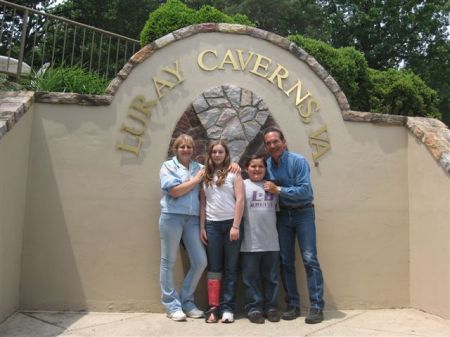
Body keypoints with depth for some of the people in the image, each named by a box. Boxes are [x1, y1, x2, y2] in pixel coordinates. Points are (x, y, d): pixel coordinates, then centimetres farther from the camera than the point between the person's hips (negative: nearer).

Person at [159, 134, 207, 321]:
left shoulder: (199, 167, 14)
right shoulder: (168, 166, 1)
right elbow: (174, 191, -12)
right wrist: (196, 180, -4)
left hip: (192, 219, 5)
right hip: (172, 217, -4)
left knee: (200, 261, 2)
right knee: (168, 262, 4)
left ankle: (186, 301, 21)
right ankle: (172, 305, 18)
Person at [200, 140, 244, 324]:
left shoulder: (233, 173, 2)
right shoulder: (205, 176, 12)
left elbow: (240, 200, -5)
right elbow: (203, 203, 10)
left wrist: (236, 226, -12)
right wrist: (202, 227, 4)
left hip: (231, 223, -3)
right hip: (212, 225, 3)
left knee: (231, 267, 3)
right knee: (214, 267, 5)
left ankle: (228, 307, 9)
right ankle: (213, 307, 10)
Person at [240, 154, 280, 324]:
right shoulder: (243, 185, 0)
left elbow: (278, 207, 24)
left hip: (271, 241, 3)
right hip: (250, 242, -3)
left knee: (271, 277, 11)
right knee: (251, 277, 5)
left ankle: (271, 307, 23)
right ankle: (254, 307, 17)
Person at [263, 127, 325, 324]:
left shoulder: (298, 161, -14)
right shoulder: (267, 165, 2)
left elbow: (305, 190, -20)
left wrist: (278, 190, -22)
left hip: (303, 213, -5)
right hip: (282, 215, 5)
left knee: (309, 259, -8)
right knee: (285, 261, 6)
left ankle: (316, 307, -1)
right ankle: (293, 305, 16)